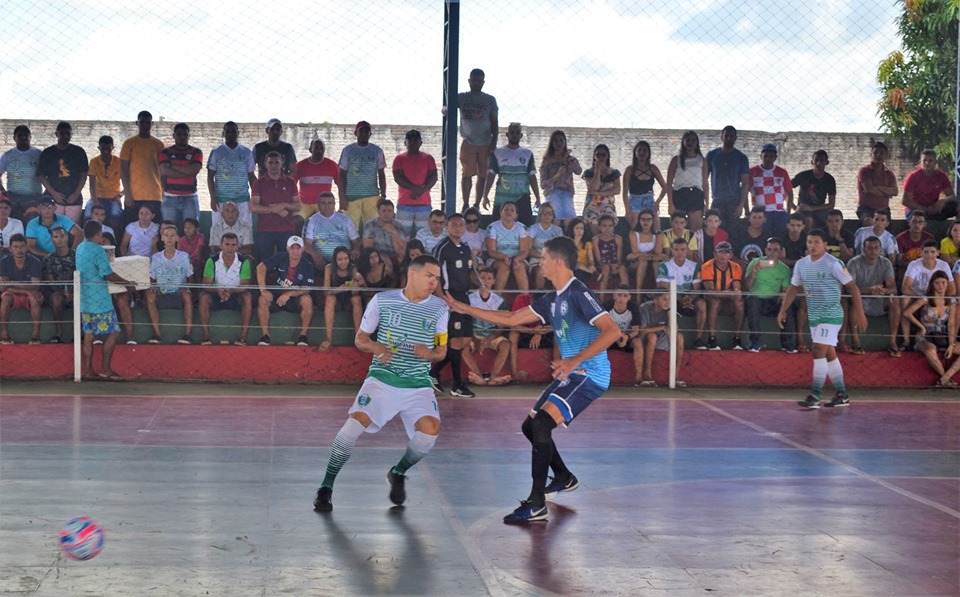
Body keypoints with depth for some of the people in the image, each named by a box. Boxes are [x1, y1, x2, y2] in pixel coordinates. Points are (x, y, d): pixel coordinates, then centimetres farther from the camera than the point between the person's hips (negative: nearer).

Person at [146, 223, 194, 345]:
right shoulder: (155, 257, 9)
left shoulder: (184, 256, 6)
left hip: (179, 294, -1)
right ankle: (157, 333, -32)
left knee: (188, 296, -36)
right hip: (161, 295, 2)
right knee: (150, 296, -31)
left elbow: (190, 278, 6)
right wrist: (152, 287, -11)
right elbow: (152, 279, 11)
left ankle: (188, 333, -36)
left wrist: (186, 287, -16)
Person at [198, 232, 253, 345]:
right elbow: (206, 284, -10)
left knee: (247, 297, -32)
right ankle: (206, 336, -29)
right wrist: (217, 290, -33)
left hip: (236, 296, -1)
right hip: (217, 296, 1)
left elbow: (245, 286, -13)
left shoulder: (244, 262, -8)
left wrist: (231, 291, -34)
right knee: (204, 297, -30)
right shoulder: (212, 261, -7)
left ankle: (243, 336, -32)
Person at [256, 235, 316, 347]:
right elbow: (261, 267, -14)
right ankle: (265, 335, -22)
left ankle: (303, 335, -21)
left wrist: (289, 294, -29)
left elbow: (306, 289, -13)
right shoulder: (280, 258, -6)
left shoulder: (308, 266, -8)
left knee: (307, 300, -32)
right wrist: (263, 290, -24)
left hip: (295, 300, -1)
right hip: (276, 296, 1)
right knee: (263, 299, -30)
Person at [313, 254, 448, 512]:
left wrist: (429, 353, -12)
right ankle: (326, 486, -6)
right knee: (356, 421, -23)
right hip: (382, 378, -2)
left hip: (418, 384, 2)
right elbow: (360, 339, 8)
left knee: (430, 428, -22)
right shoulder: (382, 300, 0)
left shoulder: (439, 308, 5)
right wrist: (377, 348, -14)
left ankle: (398, 473, 10)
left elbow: (441, 351, 11)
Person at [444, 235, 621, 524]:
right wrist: (465, 309, 19)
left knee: (542, 424, -23)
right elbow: (512, 319, 20)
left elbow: (612, 331, -24)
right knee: (530, 426, 17)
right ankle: (564, 478, 39)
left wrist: (575, 360, -31)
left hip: (589, 374, -10)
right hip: (572, 373, 10)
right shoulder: (552, 300, 13)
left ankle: (536, 504, -21)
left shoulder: (579, 294, -15)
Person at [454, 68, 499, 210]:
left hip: (485, 144, 2)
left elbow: (494, 122, 8)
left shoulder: (490, 100, 6)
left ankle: (477, 204, 12)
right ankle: (466, 204, 3)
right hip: (468, 143, -2)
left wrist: (494, 142, 1)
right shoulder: (461, 97, 3)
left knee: (483, 175, 4)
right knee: (467, 174, -3)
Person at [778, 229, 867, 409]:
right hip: (814, 316, 7)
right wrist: (782, 311, 11)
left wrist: (860, 313, -12)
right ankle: (842, 395, 19)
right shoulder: (801, 264, 6)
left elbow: (852, 287, -9)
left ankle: (814, 397, -16)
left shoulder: (834, 264, -12)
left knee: (819, 351, -16)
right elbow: (793, 288, 17)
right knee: (829, 354, 11)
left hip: (831, 315, -7)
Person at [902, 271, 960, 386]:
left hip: (943, 338, 5)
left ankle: (945, 378, -35)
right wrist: (922, 327, -7)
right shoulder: (925, 299, -4)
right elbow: (906, 313, -12)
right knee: (931, 350, -40)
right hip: (926, 338, -4)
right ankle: (946, 379, -33)